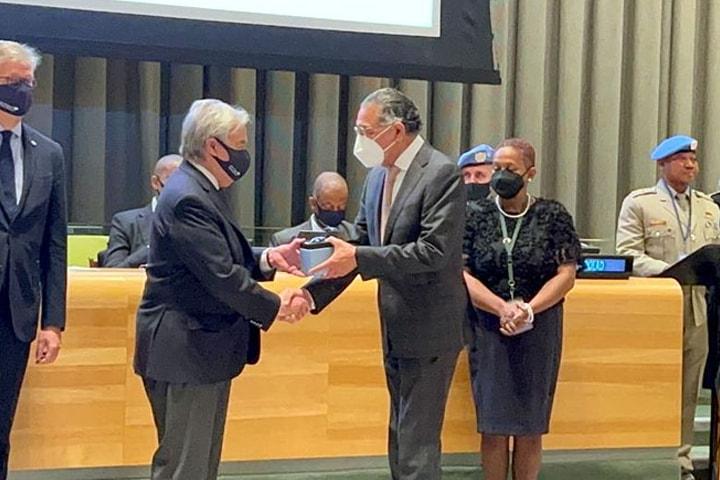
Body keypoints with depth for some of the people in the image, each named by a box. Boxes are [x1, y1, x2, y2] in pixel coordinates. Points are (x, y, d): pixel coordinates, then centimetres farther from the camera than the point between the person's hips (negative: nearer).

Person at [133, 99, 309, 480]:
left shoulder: (202, 191, 13)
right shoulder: (187, 199, -20)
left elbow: (224, 260, 15)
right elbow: (221, 276, -23)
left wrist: (267, 259, 0)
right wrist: (275, 307, -14)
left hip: (204, 347, 11)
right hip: (184, 351, -11)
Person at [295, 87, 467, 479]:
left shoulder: (442, 174, -16)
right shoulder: (377, 175, 8)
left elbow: (434, 251, -23)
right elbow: (359, 244, 8)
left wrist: (359, 258, -26)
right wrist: (312, 292, -5)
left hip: (428, 330, -8)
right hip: (395, 329, 8)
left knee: (417, 445, -4)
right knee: (400, 440, 18)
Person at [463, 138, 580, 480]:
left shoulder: (553, 216, 2)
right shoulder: (476, 217, 4)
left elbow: (566, 275, -2)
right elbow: (462, 274, -3)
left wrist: (529, 310, -16)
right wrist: (502, 308, -17)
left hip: (539, 331, 0)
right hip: (488, 330, 0)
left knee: (530, 428, 3)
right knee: (493, 426, -1)